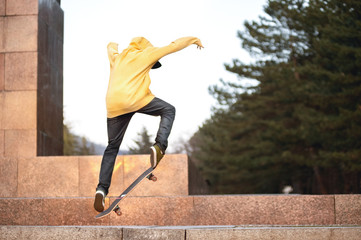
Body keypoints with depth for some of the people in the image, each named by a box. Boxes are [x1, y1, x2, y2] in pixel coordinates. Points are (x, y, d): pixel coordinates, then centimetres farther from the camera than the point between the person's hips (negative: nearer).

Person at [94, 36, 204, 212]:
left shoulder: (116, 57, 31)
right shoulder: (144, 55, 18)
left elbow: (111, 46, 55)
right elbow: (173, 46, 20)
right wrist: (194, 39, 33)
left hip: (114, 106, 5)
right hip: (137, 99, -4)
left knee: (112, 146, 14)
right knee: (169, 110, 17)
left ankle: (102, 188, 0)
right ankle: (160, 146, -7)